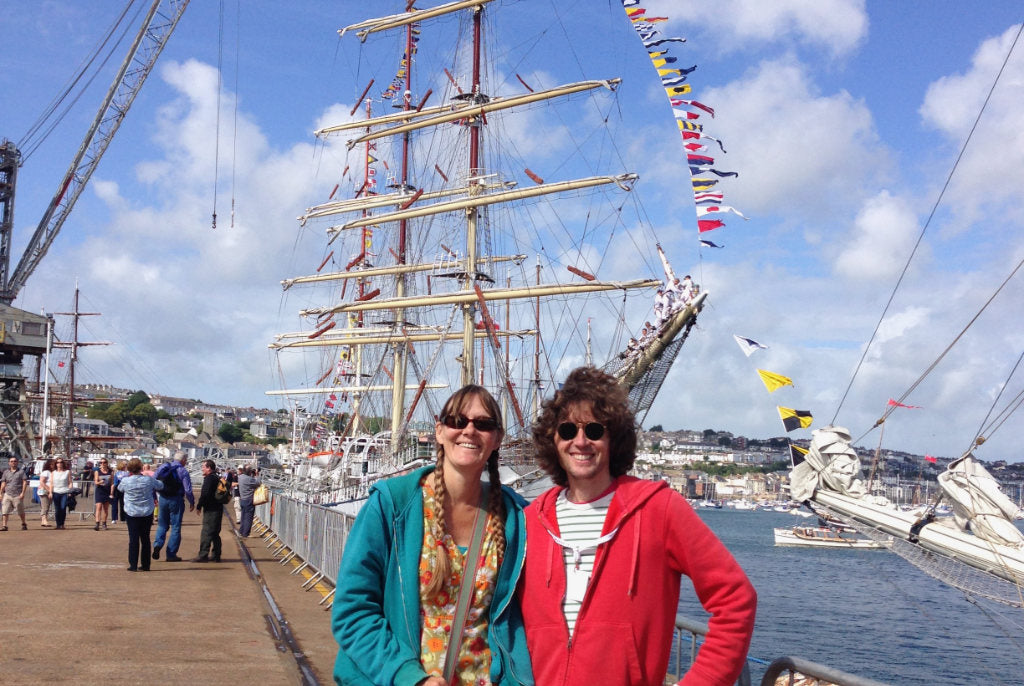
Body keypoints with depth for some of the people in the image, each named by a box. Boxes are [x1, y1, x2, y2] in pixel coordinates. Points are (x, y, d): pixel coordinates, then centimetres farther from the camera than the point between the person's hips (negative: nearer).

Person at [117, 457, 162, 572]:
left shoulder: (126, 481, -12)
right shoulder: (148, 480, -9)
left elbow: (119, 488, 11)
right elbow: (160, 486, 9)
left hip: (131, 514, -1)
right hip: (147, 514, 1)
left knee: (133, 539, 3)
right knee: (145, 539, 10)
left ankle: (133, 565, 1)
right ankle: (145, 565, 15)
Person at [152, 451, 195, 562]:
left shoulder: (163, 467, 5)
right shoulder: (183, 471, -9)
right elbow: (188, 490, -13)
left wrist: (154, 498, 15)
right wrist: (192, 503, 1)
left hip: (162, 499, 4)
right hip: (176, 500, -4)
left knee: (162, 525, 18)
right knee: (175, 527, 5)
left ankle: (157, 545, -5)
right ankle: (171, 554, 6)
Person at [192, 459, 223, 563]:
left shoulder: (209, 478, -13)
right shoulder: (217, 478, 17)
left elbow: (205, 494, -19)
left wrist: (198, 506, -9)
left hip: (211, 510, -10)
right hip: (218, 509, 10)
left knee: (206, 533, -7)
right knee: (215, 533, 13)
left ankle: (203, 555, -7)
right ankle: (215, 555, 16)